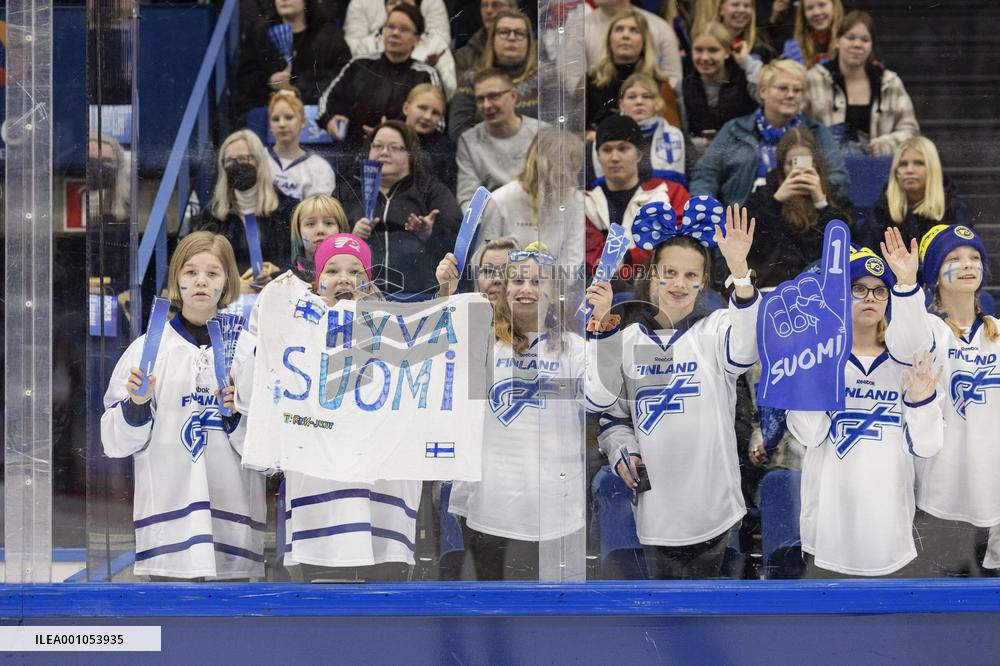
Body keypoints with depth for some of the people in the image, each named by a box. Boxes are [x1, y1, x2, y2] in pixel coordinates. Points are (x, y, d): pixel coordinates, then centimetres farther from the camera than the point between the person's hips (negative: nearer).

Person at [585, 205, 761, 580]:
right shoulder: (628, 339, 9)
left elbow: (744, 349, -25)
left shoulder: (715, 330, -2)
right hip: (656, 504, 3)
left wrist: (739, 268, -37)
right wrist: (622, 452, -11)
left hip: (712, 504, -3)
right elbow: (603, 402, 10)